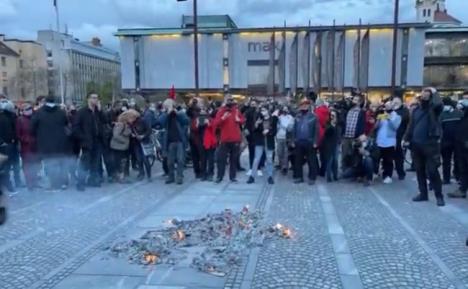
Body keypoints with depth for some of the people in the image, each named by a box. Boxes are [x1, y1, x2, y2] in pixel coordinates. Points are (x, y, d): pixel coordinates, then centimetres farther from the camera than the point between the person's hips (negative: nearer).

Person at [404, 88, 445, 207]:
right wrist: (407, 139, 6)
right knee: (419, 170, 11)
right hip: (416, 144, 6)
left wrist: (434, 92, -11)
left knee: (432, 171, -6)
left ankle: (439, 196, 6)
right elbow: (411, 126, 14)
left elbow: (439, 104, -28)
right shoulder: (416, 110, 12)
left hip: (430, 144, -6)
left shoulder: (433, 109, -4)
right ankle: (423, 193, 22)